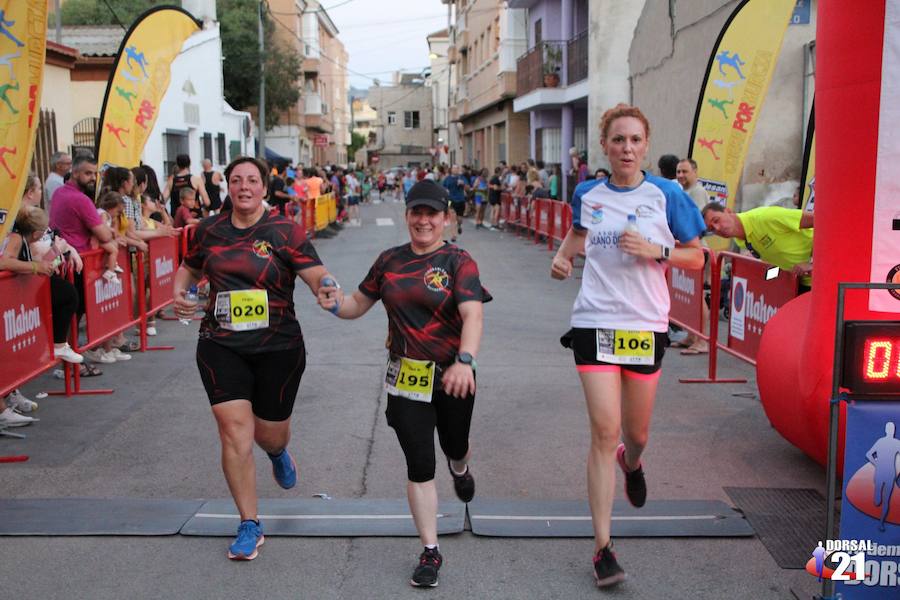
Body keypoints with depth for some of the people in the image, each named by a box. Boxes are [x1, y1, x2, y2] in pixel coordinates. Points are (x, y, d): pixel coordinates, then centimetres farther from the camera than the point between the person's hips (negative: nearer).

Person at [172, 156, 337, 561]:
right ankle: (249, 525, 8)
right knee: (234, 431, -7)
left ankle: (278, 452, 54)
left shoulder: (284, 231, -7)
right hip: (221, 346, 2)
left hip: (278, 348, -1)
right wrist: (179, 296, 1)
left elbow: (318, 276, -16)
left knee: (270, 434, 12)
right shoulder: (210, 230, 4)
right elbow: (188, 269, 21)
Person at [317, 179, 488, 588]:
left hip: (452, 376, -2)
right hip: (407, 378, 2)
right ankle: (430, 552, 13)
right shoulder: (389, 260, 5)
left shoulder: (458, 261, -9)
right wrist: (336, 305, -10)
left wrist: (465, 361, -39)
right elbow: (360, 304, 14)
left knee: (454, 446, 20)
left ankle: (460, 470, 60)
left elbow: (472, 315, -22)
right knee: (419, 465, 0)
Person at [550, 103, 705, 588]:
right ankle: (602, 547, -2)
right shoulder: (587, 194, 4)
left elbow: (697, 257, 2)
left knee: (636, 432, 14)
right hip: (595, 322, 0)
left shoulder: (666, 195, -3)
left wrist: (657, 251, -16)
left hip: (646, 324, 0)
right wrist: (563, 255, 5)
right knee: (604, 430, -10)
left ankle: (631, 462, 54)